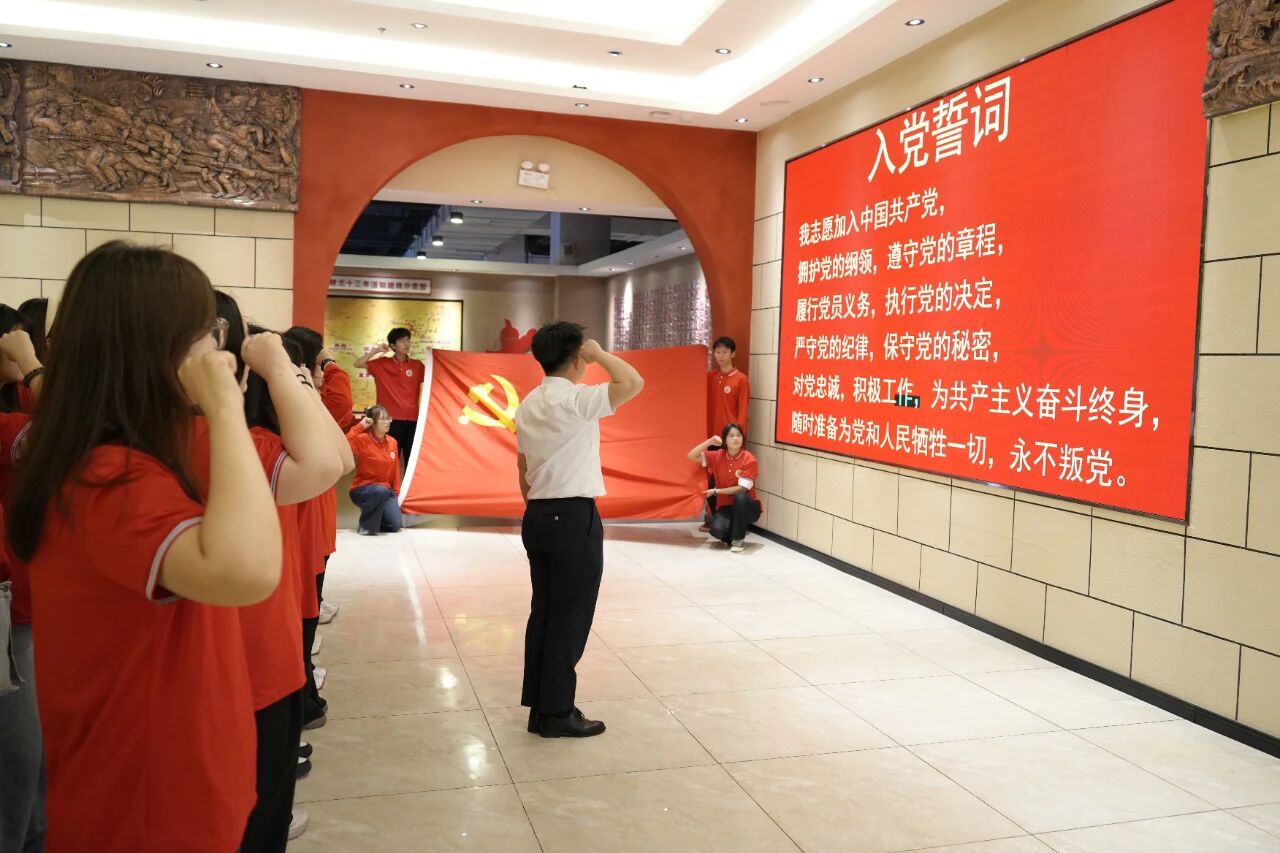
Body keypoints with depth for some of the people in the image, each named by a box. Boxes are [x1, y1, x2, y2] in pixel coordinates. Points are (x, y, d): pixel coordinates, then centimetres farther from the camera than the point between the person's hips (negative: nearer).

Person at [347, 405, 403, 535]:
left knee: (395, 525, -13)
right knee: (381, 491, -39)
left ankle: (377, 516, 22)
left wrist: (396, 493, 7)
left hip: (386, 490, 5)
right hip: (362, 490, -5)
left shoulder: (393, 442, 4)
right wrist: (360, 426, -30)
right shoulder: (362, 439, -14)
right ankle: (365, 525, -16)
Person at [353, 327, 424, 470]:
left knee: (412, 460, 5)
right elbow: (358, 363, 0)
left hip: (412, 420, 1)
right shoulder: (382, 364, 4)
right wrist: (377, 350, -6)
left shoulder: (417, 365, 6)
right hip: (391, 420, -1)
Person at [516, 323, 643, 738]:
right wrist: (598, 352, -11)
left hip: (538, 516, 9)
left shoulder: (529, 404, 12)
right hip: (574, 518, -9)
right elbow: (634, 382, -25)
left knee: (543, 612, 13)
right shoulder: (574, 399, -16)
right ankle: (556, 713, 9)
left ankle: (539, 706, 21)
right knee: (570, 618, 1)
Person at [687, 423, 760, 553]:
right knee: (717, 530, -30)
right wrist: (710, 441, -18)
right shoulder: (717, 456, -3)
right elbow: (691, 456, -7)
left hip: (746, 507, -1)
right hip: (725, 507, 1)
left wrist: (716, 491, -19)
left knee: (740, 497, -37)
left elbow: (742, 489, -18)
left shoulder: (749, 459, -14)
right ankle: (732, 533, 8)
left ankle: (738, 539, -17)